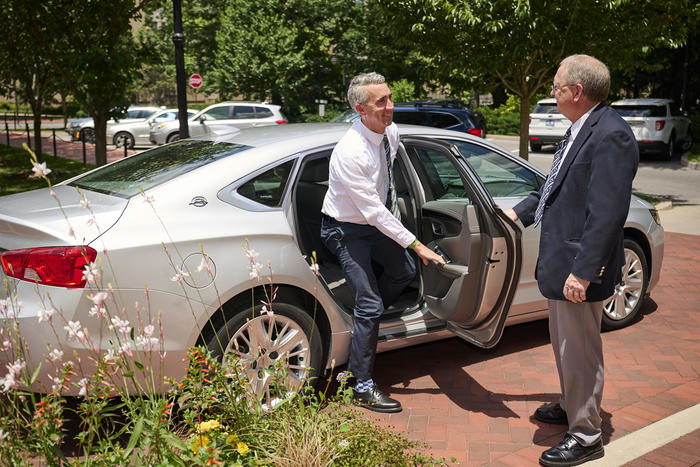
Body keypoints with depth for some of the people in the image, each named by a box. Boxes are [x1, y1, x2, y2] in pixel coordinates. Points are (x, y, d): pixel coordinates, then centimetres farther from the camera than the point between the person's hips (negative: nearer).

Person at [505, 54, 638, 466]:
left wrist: (582, 271, -26)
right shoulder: (581, 130, 10)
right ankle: (572, 406, 44)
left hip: (580, 267, -10)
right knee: (565, 344, 24)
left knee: (580, 352, 3)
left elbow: (607, 213, -26)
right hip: (561, 261, 10)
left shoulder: (611, 136, -21)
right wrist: (519, 212, 22)